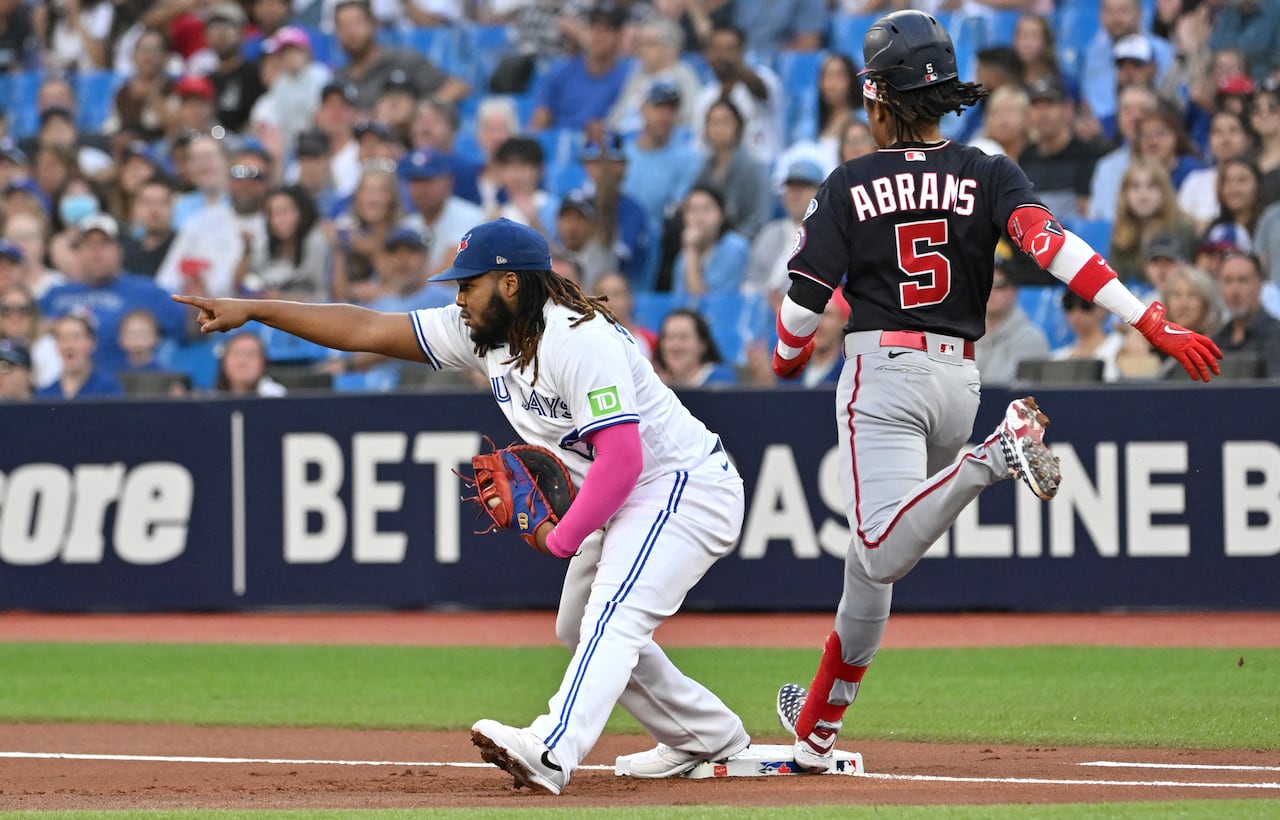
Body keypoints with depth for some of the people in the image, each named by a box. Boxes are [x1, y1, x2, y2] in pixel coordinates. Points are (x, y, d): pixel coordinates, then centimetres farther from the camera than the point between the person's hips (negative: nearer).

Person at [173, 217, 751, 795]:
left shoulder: (580, 341, -28)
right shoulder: (481, 333, 0)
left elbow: (620, 461, -32)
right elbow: (366, 330, 1)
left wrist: (562, 539, -21)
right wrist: (252, 310, -3)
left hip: (684, 487, -11)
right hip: (625, 502, 11)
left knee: (611, 619, -26)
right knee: (580, 631, 20)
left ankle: (551, 753, -44)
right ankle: (711, 739, 29)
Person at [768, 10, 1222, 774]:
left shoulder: (851, 185, -1)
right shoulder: (988, 174, 3)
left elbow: (805, 301, -3)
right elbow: (1054, 246, -13)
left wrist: (788, 356, 20)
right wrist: (1153, 323, -18)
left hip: (882, 377, -5)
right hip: (960, 380, 5)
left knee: (884, 558, -19)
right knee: (871, 563, 16)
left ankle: (990, 461, -37)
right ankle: (818, 729, 22)